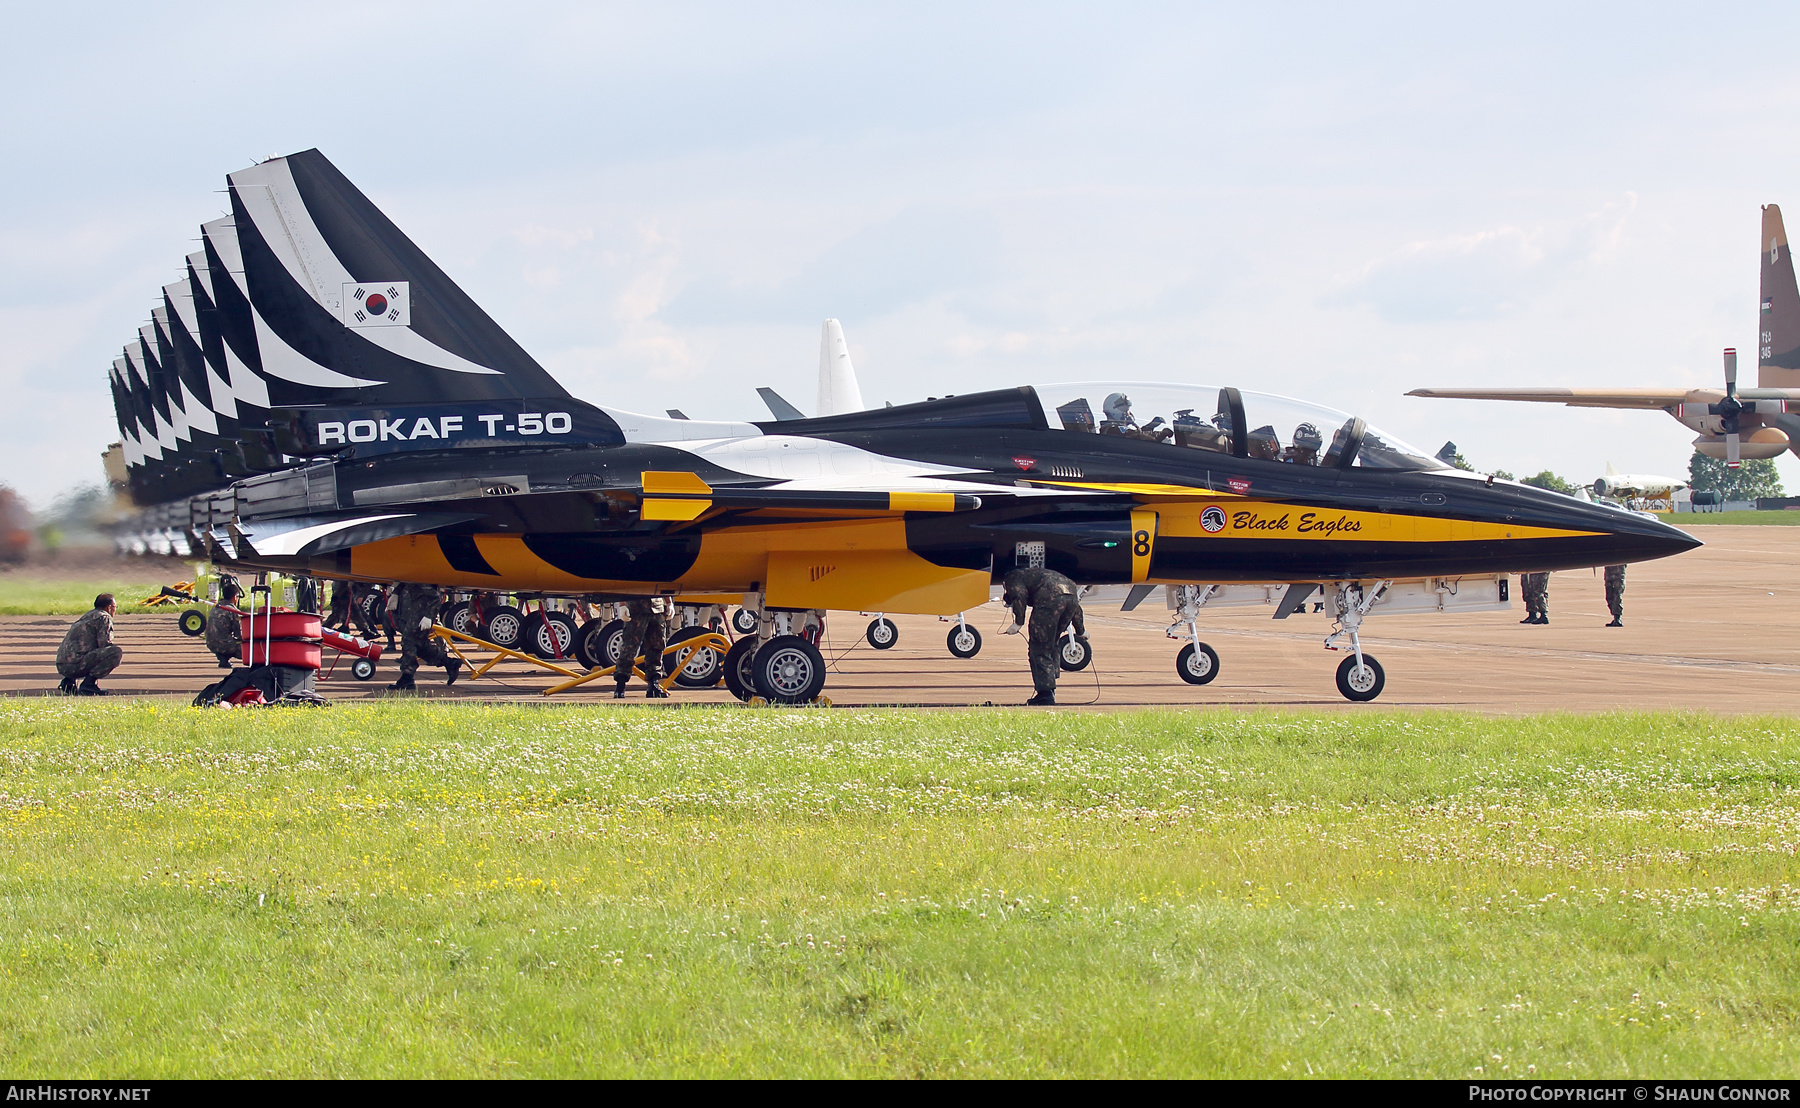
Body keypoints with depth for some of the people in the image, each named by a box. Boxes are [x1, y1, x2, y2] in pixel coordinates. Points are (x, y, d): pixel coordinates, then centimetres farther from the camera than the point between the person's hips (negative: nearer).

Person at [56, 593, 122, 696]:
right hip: (75, 664, -9)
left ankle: (68, 682, 13)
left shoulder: (88, 616, 28)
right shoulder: (104, 617, 1)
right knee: (117, 653, -13)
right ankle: (88, 684, -15)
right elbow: (104, 643, -9)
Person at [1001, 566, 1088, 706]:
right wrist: (1080, 630, 41)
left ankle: (1045, 692, -5)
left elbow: (1020, 595, -4)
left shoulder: (1012, 578, 23)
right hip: (1071, 595, 7)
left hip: (1050, 600, -7)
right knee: (1052, 646, 21)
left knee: (1039, 648, 1)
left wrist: (1018, 623, -5)